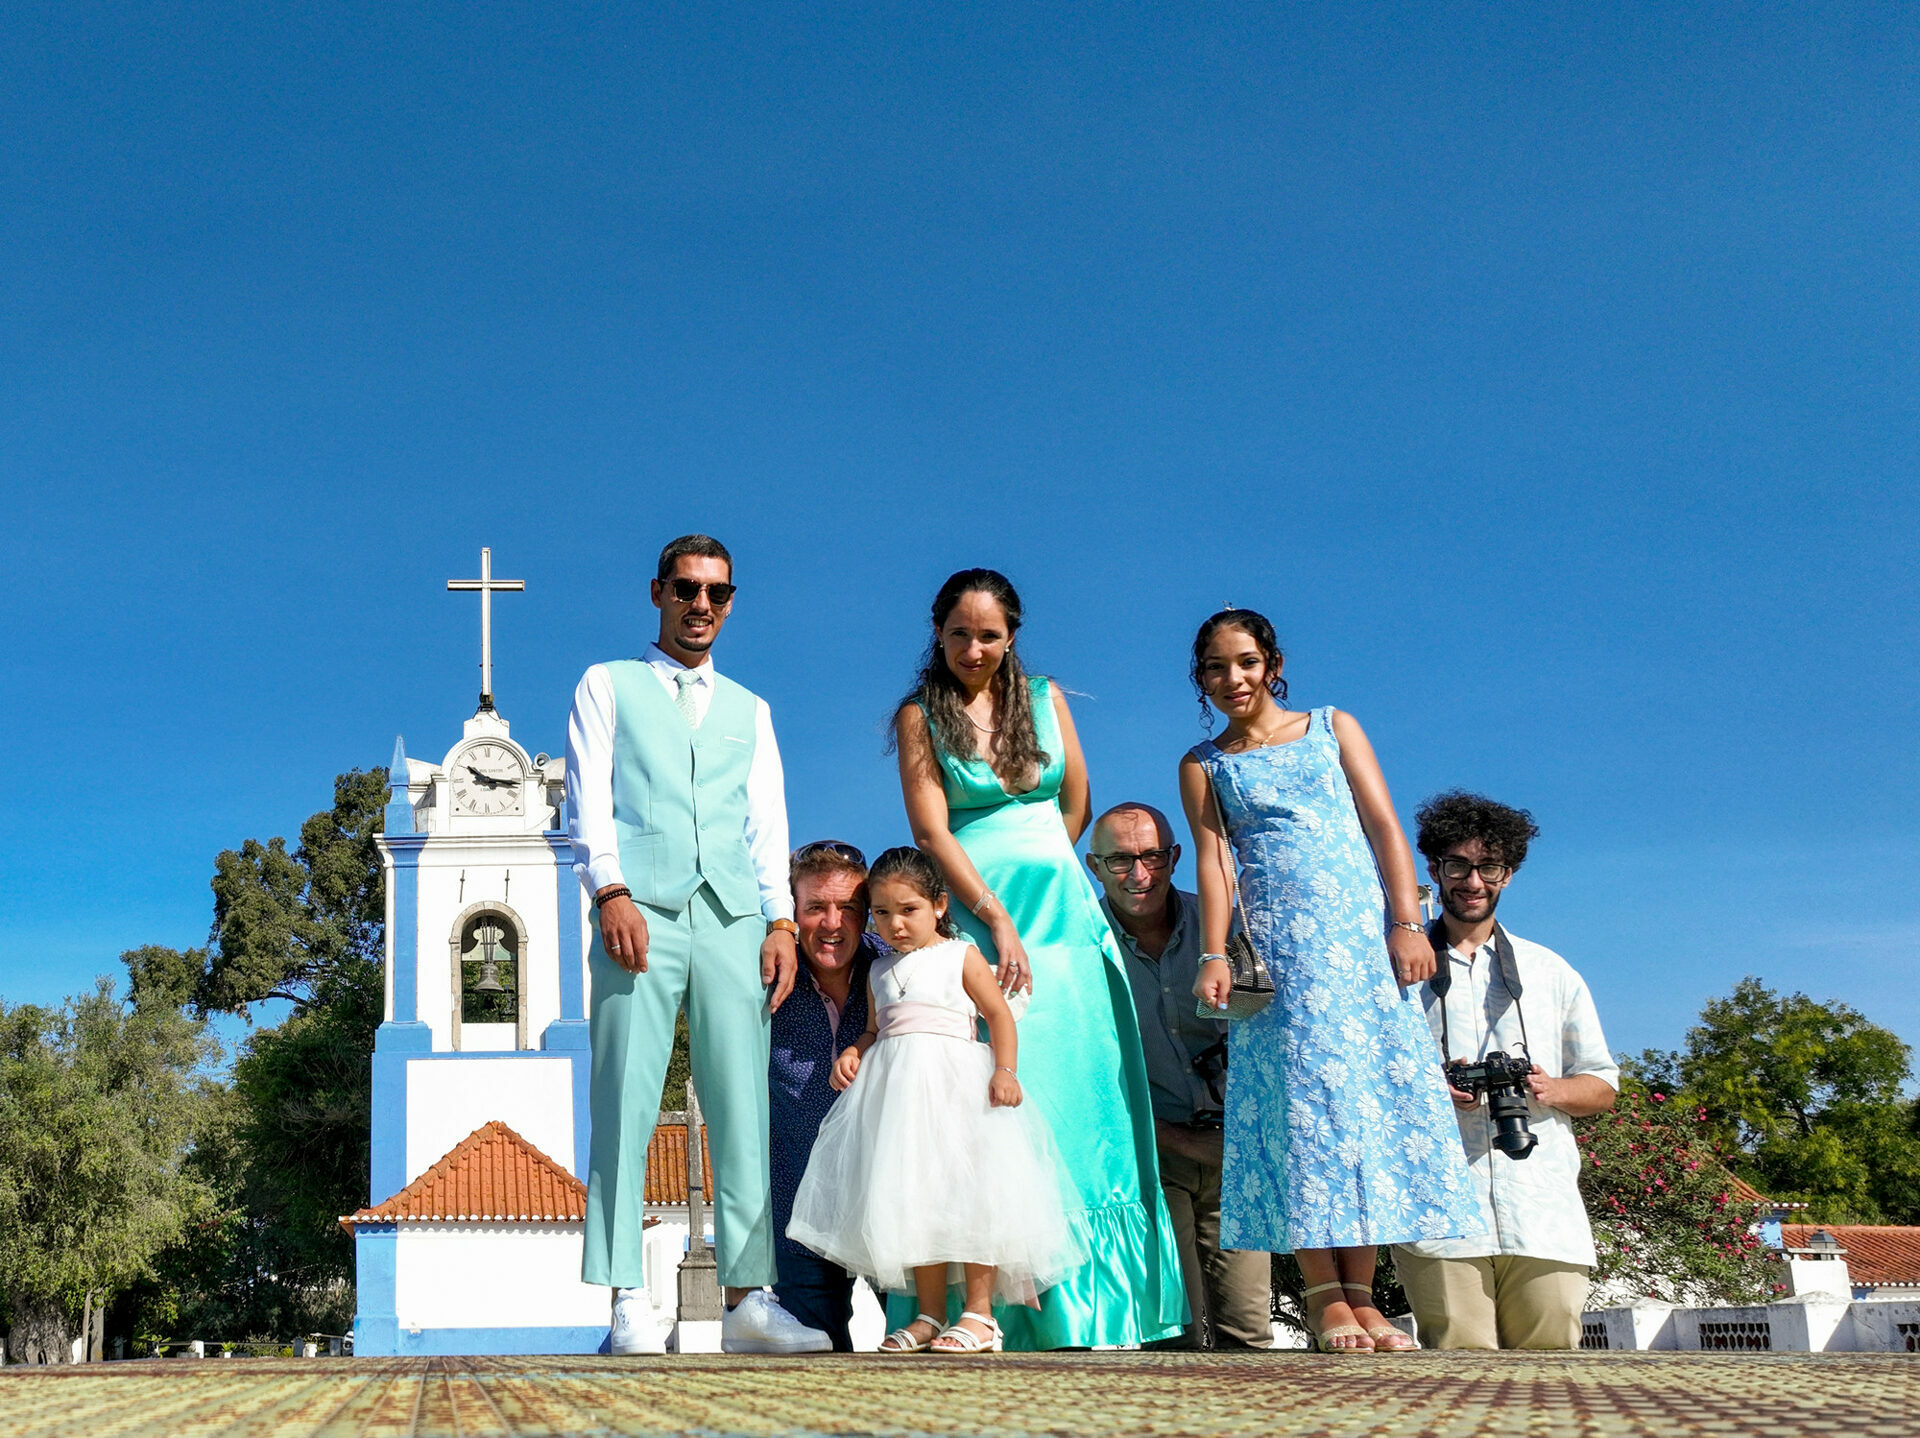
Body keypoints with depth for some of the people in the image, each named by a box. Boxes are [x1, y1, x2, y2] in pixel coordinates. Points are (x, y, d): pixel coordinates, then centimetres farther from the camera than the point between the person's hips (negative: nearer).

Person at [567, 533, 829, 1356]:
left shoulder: (749, 710, 26)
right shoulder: (608, 686, 18)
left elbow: (768, 823, 19)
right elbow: (589, 797, 6)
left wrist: (780, 919, 4)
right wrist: (610, 890, -10)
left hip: (732, 917, 3)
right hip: (642, 909, -3)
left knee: (745, 1111, -5)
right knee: (626, 1107, -9)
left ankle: (748, 1297, -6)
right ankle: (627, 1302, -10)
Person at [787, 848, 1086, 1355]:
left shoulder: (961, 956, 5)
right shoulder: (881, 971, 19)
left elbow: (999, 1014, 0)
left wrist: (1006, 1070, -13)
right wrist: (852, 1052, 4)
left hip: (955, 1084, -5)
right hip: (896, 1088, 5)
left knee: (967, 1194, -10)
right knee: (913, 1200, 3)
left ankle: (979, 1313, -5)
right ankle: (930, 1314, 10)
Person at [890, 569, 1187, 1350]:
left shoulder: (1044, 698, 11)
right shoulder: (921, 716, 2)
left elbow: (1076, 806, 16)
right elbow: (930, 830, -6)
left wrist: (1039, 875, 13)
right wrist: (998, 918, -13)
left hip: (1063, 909, 4)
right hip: (977, 914, -3)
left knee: (1080, 1094, -1)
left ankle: (1087, 1301, 2)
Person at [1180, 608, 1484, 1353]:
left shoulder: (1333, 727, 15)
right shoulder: (1204, 766, 14)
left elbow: (1384, 826, 8)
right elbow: (1212, 859, 2)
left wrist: (1406, 922, -4)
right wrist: (1214, 955, -12)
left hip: (1361, 929, 1)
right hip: (1275, 944, -1)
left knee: (1374, 1089, -5)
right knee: (1303, 1093, -9)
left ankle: (1361, 1295, -3)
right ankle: (1324, 1297, -9)